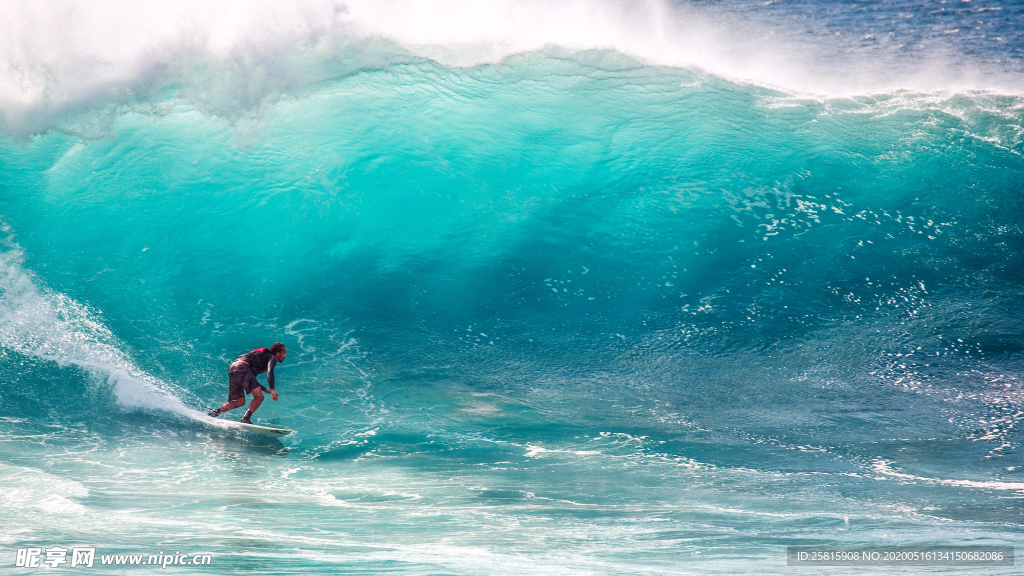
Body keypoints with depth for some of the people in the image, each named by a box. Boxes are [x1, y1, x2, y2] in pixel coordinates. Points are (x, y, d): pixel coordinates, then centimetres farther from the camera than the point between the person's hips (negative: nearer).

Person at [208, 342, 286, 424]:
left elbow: (252, 379, 40)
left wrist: (266, 390, 40)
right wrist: (272, 389, -24)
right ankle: (246, 418, -24)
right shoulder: (271, 358, 8)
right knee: (259, 396, -12)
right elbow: (270, 372, -14)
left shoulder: (262, 356, 34)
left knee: (240, 401, 14)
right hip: (243, 368, -9)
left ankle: (217, 411, 2)